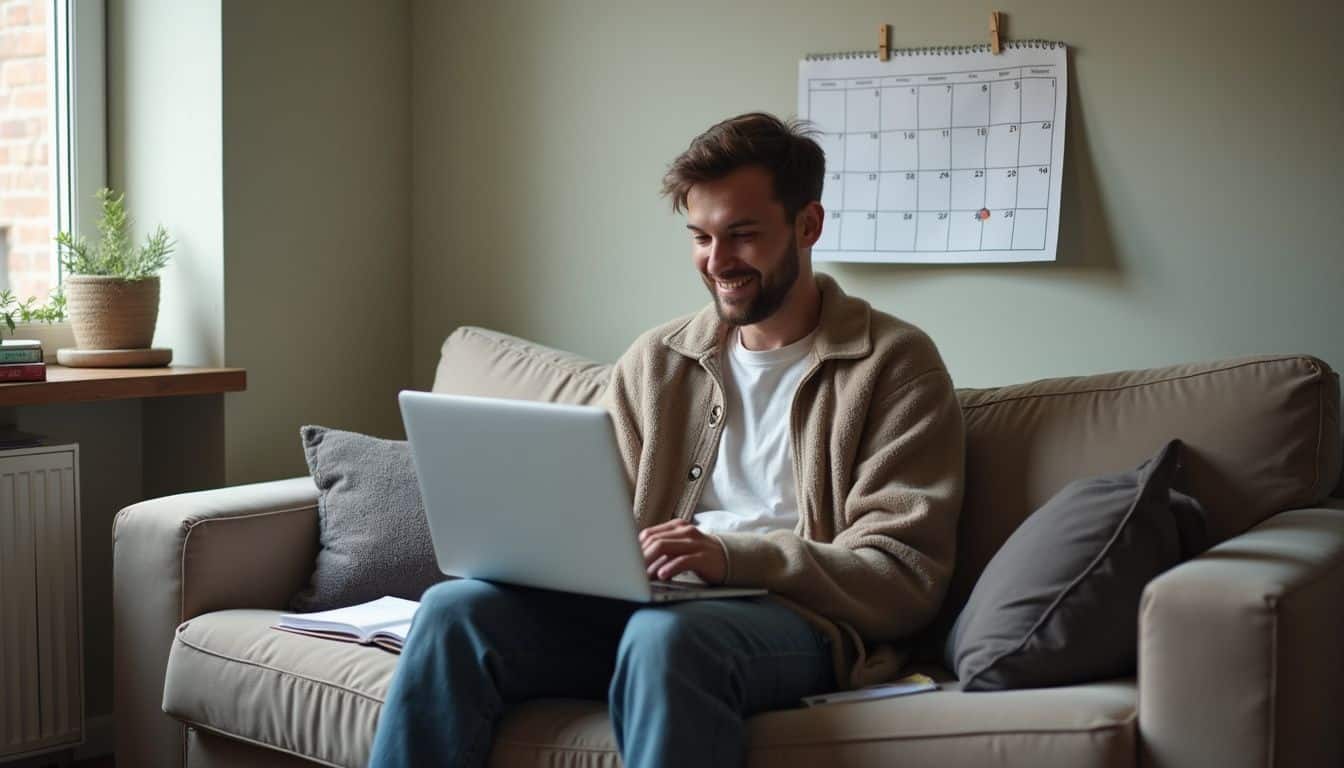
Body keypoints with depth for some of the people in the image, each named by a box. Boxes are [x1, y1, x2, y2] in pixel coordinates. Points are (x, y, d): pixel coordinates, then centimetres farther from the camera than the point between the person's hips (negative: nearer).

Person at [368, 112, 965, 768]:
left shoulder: (895, 366, 2)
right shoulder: (656, 362, 18)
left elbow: (905, 577, -6)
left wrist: (734, 557, -20)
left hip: (799, 621, -4)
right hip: (646, 601, 5)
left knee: (665, 635, -38)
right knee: (455, 608, -21)